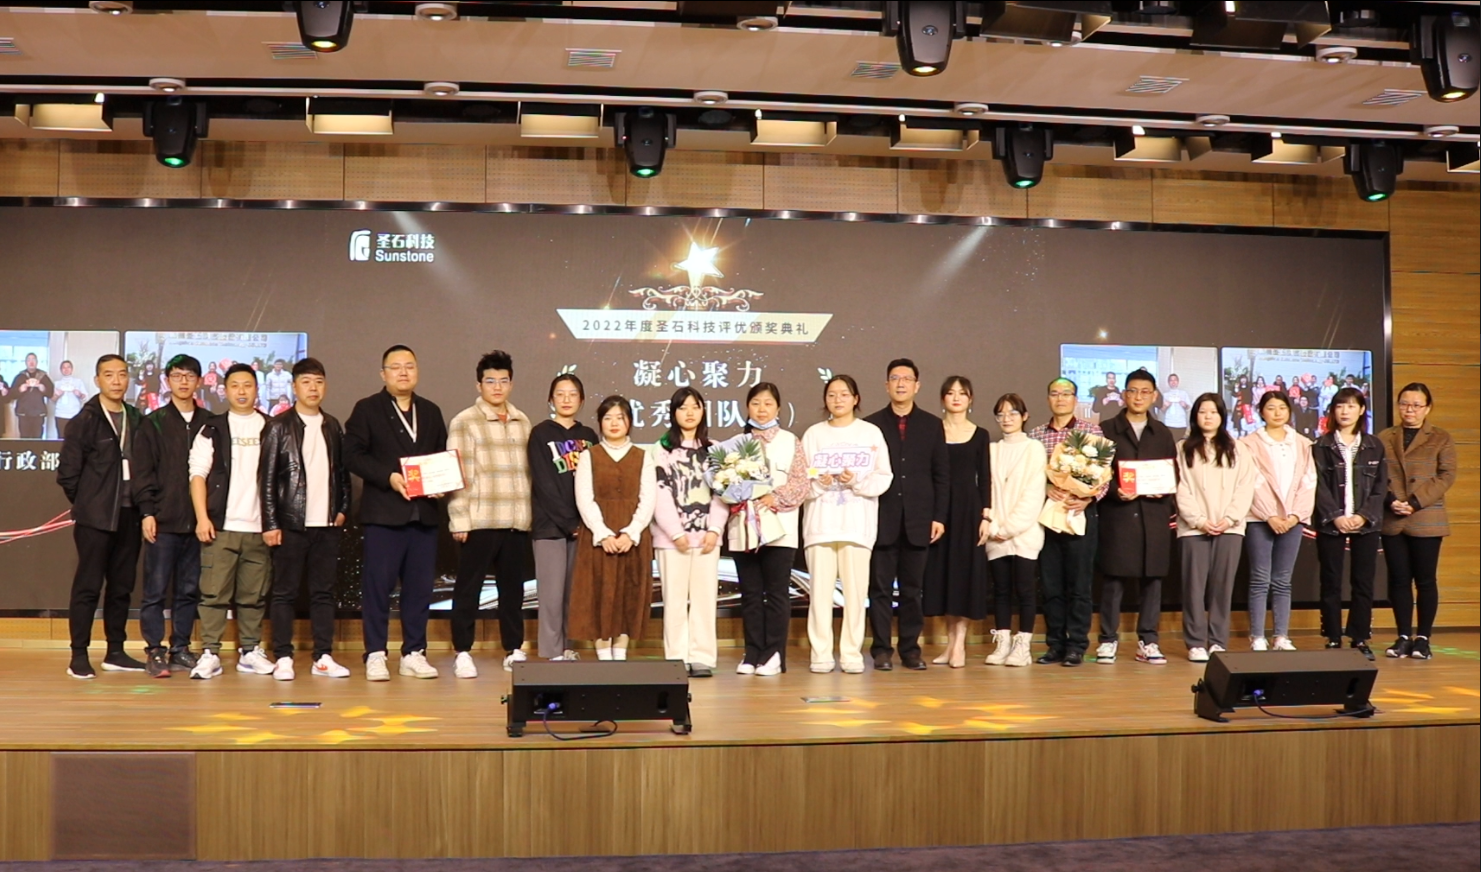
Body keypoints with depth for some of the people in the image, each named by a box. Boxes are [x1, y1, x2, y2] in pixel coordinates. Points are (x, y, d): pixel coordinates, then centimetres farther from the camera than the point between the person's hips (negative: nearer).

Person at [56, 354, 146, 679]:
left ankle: (116, 652, 17)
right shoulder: (85, 421, -4)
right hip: (95, 517, -5)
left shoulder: (135, 419, 10)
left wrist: (141, 503, 5)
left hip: (129, 515, 5)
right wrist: (86, 504, 2)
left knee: (122, 586, 9)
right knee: (88, 586, -3)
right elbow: (67, 472, -4)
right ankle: (79, 656, 1)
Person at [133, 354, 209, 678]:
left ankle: (180, 649, 15)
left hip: (197, 520, 3)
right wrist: (147, 511, -8)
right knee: (156, 589, -1)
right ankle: (154, 651, 5)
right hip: (163, 520, -3)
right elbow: (143, 471, 0)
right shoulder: (154, 422, 4)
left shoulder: (208, 423, 10)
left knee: (189, 590, 7)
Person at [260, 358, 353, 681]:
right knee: (285, 593, 1)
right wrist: (270, 524, -8)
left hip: (327, 524, 4)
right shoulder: (279, 427, 0)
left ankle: (323, 658, 9)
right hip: (291, 523, -4)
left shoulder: (333, 427, 12)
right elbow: (268, 478, -3)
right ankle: (283, 658, 5)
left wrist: (342, 509, 4)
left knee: (324, 592, 6)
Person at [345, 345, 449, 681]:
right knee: (378, 584, -3)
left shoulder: (431, 412, 17)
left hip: (424, 511, 4)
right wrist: (388, 477, -17)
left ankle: (414, 653, 14)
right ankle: (375, 656, 3)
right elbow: (353, 455, -5)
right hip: (383, 511, -4)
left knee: (420, 585, 5)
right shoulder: (367, 410, 4)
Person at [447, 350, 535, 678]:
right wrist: (459, 519, -9)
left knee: (513, 587, 10)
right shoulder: (464, 422, -1)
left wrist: (531, 514, 13)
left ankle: (514, 650, 20)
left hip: (517, 522, 4)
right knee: (469, 588, 2)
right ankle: (463, 653, 10)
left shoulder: (522, 422, 14)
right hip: (479, 522, -4)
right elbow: (457, 475, -5)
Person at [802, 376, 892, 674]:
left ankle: (852, 653, 5)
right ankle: (821, 653, 5)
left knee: (855, 588, -4)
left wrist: (857, 481, -13)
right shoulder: (813, 434, 10)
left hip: (857, 523, -1)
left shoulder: (871, 433, 8)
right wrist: (818, 482, -13)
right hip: (820, 521, 1)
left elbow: (883, 478, 3)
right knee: (820, 588, -3)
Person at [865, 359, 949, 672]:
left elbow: (942, 475, 8)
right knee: (880, 588, 2)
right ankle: (881, 650, 8)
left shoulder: (932, 425, 9)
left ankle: (911, 649, 13)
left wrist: (939, 517, 1)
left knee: (913, 589, 5)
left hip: (919, 520, 1)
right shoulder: (871, 424, 5)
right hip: (881, 518, -1)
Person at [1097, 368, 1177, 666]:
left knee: (1152, 578, 4)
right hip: (1117, 512, -3)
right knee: (1113, 577, -1)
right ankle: (1108, 640, 6)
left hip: (1154, 513, 3)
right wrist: (1115, 490, -16)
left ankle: (1148, 641, 11)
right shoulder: (1107, 429, 6)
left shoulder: (1162, 433, 16)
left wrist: (1164, 491, -7)